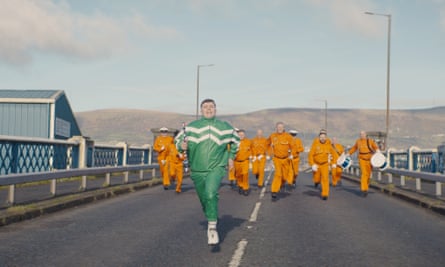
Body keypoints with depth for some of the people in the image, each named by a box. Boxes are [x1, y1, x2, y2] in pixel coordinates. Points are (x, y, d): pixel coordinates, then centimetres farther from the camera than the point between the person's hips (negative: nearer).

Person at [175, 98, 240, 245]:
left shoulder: (225, 127, 6)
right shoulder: (191, 127, 3)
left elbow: (236, 140, 24)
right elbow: (178, 139, 10)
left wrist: (231, 156, 21)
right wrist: (181, 146, -12)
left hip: (216, 168, -2)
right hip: (197, 170, 2)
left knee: (211, 194, -26)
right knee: (204, 200, 11)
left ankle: (213, 226, -26)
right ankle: (211, 219, 38)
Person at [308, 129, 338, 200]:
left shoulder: (328, 144, -8)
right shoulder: (315, 144, -17)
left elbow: (333, 153, 7)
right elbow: (310, 155, -15)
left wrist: (334, 163, 3)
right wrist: (312, 165, -23)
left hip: (325, 164, 1)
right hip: (316, 164, -1)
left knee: (325, 179, -9)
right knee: (316, 178, 8)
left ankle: (325, 194, -4)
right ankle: (317, 181, 45)